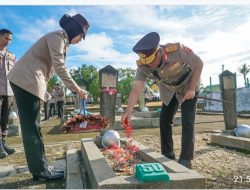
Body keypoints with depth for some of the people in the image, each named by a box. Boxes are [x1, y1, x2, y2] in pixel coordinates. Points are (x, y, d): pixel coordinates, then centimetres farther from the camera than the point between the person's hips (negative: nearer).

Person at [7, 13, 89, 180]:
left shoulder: (62, 41, 22)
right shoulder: (57, 36, -8)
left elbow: (58, 67, 21)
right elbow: (60, 68, -19)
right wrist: (78, 89, -16)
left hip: (31, 81, 10)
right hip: (26, 79, -10)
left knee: (33, 126, 8)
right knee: (32, 127, -7)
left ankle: (40, 168, 15)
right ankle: (41, 169, 0)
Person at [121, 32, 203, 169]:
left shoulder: (177, 50, -37)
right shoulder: (143, 66, -26)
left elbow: (199, 64, -22)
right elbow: (136, 89, -30)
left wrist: (192, 89, -23)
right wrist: (128, 111, -43)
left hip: (188, 86, -4)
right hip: (169, 90, 4)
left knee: (187, 121, -11)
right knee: (164, 120, 1)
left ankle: (186, 159, 1)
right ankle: (168, 155, 16)